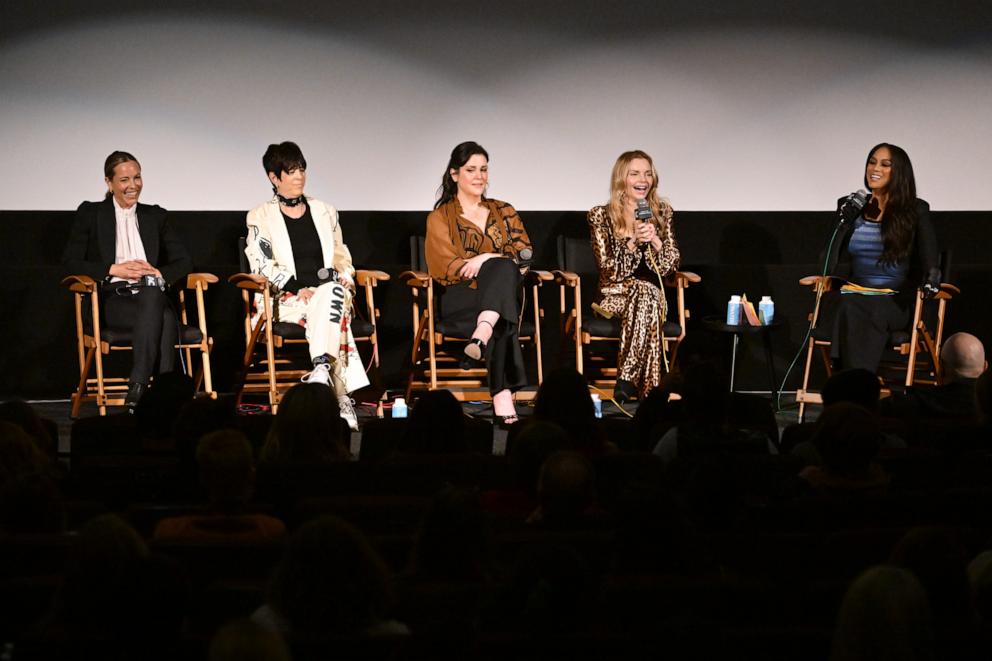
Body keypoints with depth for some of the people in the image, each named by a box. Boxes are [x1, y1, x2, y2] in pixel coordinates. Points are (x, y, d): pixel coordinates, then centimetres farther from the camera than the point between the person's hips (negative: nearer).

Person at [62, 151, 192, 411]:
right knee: (162, 315, -38)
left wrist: (158, 273, -4)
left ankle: (138, 390, -45)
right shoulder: (90, 214, 13)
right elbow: (71, 261, 4)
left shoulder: (155, 216, 22)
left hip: (152, 296, 3)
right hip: (113, 299, -3)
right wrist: (114, 269, -8)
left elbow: (183, 261, 18)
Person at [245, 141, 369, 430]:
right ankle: (341, 396, -44)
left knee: (333, 292, -36)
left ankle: (321, 371, -49)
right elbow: (262, 265, -2)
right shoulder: (261, 217, 9)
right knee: (334, 315, -35)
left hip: (329, 293, 3)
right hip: (286, 300, -3)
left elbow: (342, 257, 23)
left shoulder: (325, 212, 21)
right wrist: (297, 288, -14)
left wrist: (345, 279, 0)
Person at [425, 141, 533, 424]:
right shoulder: (440, 218, 13)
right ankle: (503, 400, -53)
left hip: (504, 295, 2)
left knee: (504, 268, -38)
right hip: (459, 299, -2)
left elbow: (524, 255, 11)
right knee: (502, 306, -38)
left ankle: (481, 337, -58)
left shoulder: (503, 211, 22)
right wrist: (502, 260, -9)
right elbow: (448, 267, 0)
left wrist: (488, 259, -10)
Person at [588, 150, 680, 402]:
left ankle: (626, 385, -39)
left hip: (652, 294, 2)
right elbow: (611, 270, -5)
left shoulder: (661, 212, 11)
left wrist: (655, 241, -14)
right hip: (614, 295, -2)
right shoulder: (602, 216, 2)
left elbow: (670, 265, 5)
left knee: (644, 300, -35)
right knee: (644, 291, -36)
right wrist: (633, 242, -19)